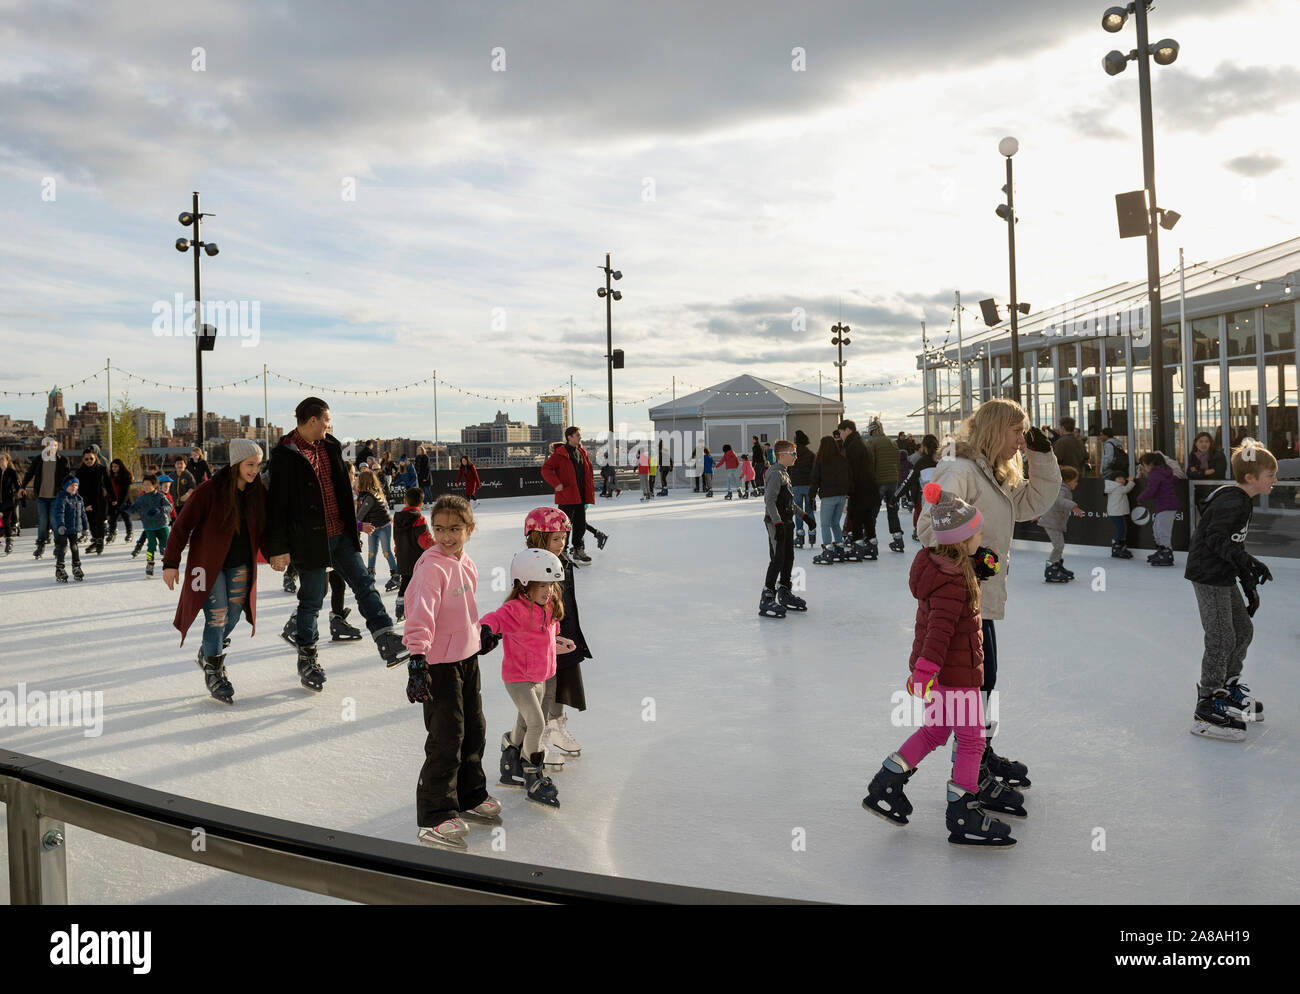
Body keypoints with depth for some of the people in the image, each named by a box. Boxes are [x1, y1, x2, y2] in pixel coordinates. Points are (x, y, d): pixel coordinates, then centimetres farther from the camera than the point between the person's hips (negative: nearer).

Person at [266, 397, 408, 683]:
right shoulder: (285, 454, -12)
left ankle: (388, 643, 0)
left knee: (365, 585, 1)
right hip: (311, 539, -6)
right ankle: (306, 658, 20)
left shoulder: (330, 447, 11)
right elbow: (277, 503, -13)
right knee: (312, 600, 4)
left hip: (340, 534, 7)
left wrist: (353, 527, 21)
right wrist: (278, 548, -15)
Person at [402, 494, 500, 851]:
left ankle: (471, 796, 37)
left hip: (467, 658, 9)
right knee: (446, 739, -5)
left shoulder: (467, 564, 6)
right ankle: (436, 818, 6)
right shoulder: (431, 566, -20)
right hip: (439, 664, -8)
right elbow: (421, 614, -29)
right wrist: (417, 658, -36)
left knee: (474, 730, 19)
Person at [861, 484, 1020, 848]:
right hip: (955, 673, -10)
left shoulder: (935, 562, 3)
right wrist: (925, 670, -41)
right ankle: (962, 817, 12)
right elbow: (940, 628, -35)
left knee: (936, 729, 23)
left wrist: (979, 563, 13)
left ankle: (886, 783, 29)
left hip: (940, 669, 10)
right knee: (971, 739, 3)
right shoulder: (952, 582, -25)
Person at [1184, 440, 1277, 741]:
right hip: (1208, 576, -11)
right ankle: (1206, 710, -4)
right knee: (1222, 639, -9)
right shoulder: (1232, 502, -19)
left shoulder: (1241, 500, 13)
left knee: (1243, 629, 19)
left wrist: (1249, 584, 19)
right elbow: (1217, 538, -27)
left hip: (1223, 577, 11)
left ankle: (1228, 688, 36)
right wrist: (1248, 562, -33)